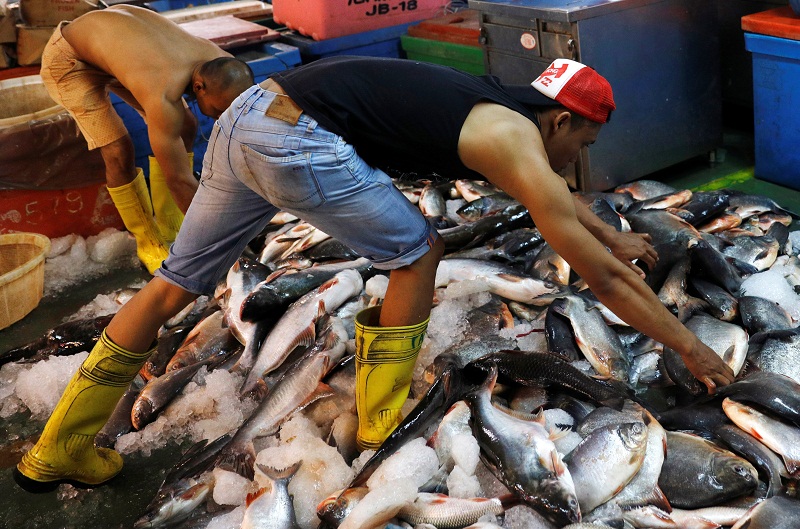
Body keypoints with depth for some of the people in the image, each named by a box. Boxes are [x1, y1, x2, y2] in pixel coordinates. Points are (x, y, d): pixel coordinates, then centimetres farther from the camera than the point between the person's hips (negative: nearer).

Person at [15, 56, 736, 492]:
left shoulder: (500, 110, 24)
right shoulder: (521, 149, 0)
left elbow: (554, 190, 43)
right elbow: (602, 279, 3)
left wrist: (615, 235, 56)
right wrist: (691, 348, 14)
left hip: (246, 115, 9)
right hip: (296, 141, -9)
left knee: (174, 285, 15)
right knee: (417, 255, 9)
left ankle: (59, 451, 26)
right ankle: (382, 426, 22)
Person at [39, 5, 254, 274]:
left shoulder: (224, 65, -21)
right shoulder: (165, 95, -43)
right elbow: (179, 181, -36)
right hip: (69, 59, -7)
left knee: (186, 126, 0)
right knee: (119, 152, -19)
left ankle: (171, 230, 13)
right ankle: (149, 243, 4)